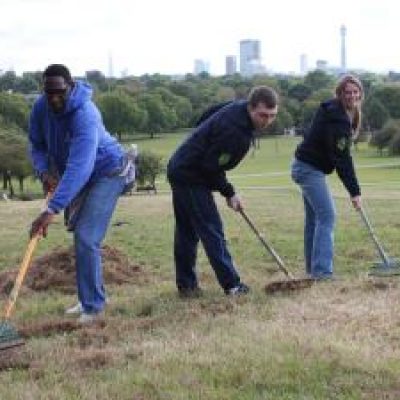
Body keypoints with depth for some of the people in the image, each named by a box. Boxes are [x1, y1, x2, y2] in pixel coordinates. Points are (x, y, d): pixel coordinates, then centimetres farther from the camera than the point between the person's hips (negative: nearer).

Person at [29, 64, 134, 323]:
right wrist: (44, 171, -20)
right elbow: (37, 145, 3)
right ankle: (90, 300, 32)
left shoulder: (85, 115, -36)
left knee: (86, 238, -19)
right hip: (79, 178, 8)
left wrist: (52, 210, -51)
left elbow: (79, 168, -45)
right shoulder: (41, 108, -13)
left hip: (107, 173, -8)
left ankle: (92, 307, -9)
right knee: (81, 235, 16)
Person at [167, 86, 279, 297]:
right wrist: (229, 193, -9)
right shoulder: (234, 131, -30)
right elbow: (211, 167, -24)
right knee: (211, 230, -7)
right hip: (191, 177, -10)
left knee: (186, 231, 13)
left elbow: (204, 119, 16)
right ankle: (231, 285, -4)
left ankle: (186, 284, 19)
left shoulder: (238, 106, -1)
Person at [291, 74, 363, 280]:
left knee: (314, 217, 15)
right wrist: (354, 191, -21)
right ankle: (322, 270, -16)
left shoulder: (338, 112, 7)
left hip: (307, 167, 11)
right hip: (310, 169, -11)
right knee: (327, 216, -14)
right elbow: (342, 159, -24)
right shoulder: (336, 119, -24)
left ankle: (313, 267, 23)